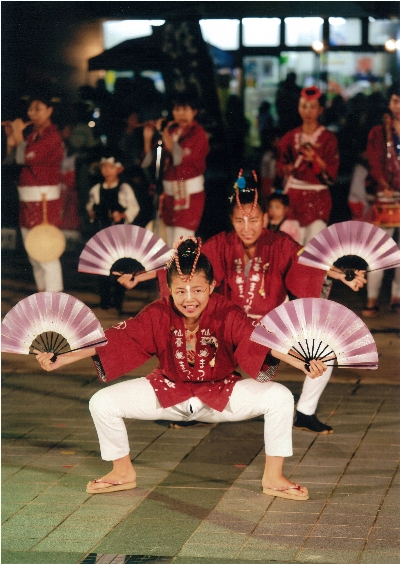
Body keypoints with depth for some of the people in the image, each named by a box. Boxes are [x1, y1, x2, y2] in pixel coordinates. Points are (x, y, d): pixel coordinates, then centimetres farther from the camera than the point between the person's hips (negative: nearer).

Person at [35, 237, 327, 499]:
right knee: (102, 403, -14)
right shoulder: (158, 315, -18)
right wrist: (59, 359, -24)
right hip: (169, 392, 2)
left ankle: (273, 478, -4)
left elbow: (264, 342, -34)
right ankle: (123, 472, 14)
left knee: (280, 397, -25)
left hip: (222, 395, -1)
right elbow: (110, 340, -17)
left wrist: (303, 364, -52)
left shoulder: (227, 315, -23)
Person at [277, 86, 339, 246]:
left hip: (318, 197, -2)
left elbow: (332, 173, -2)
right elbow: (281, 167, 17)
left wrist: (315, 159, -18)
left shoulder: (328, 138, 3)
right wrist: (288, 168, -6)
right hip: (294, 195, 2)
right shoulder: (290, 138, 12)